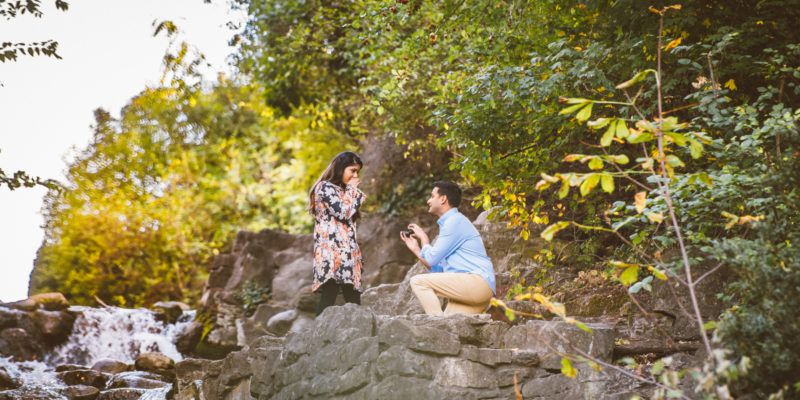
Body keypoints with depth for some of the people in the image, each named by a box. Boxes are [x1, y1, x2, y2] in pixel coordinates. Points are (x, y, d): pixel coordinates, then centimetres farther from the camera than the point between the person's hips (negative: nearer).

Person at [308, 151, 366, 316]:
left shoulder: (342, 191, 25)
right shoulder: (325, 187, -3)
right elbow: (343, 213, -13)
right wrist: (352, 190, -1)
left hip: (346, 252, 9)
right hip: (331, 251, -9)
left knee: (353, 300, 1)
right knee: (328, 297, -16)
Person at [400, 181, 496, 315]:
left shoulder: (454, 221, -5)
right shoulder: (449, 222, 24)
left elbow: (431, 259, -8)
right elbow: (439, 269, 23)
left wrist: (423, 238, 10)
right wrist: (415, 249, 23)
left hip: (477, 281, -10)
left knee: (418, 281, -14)